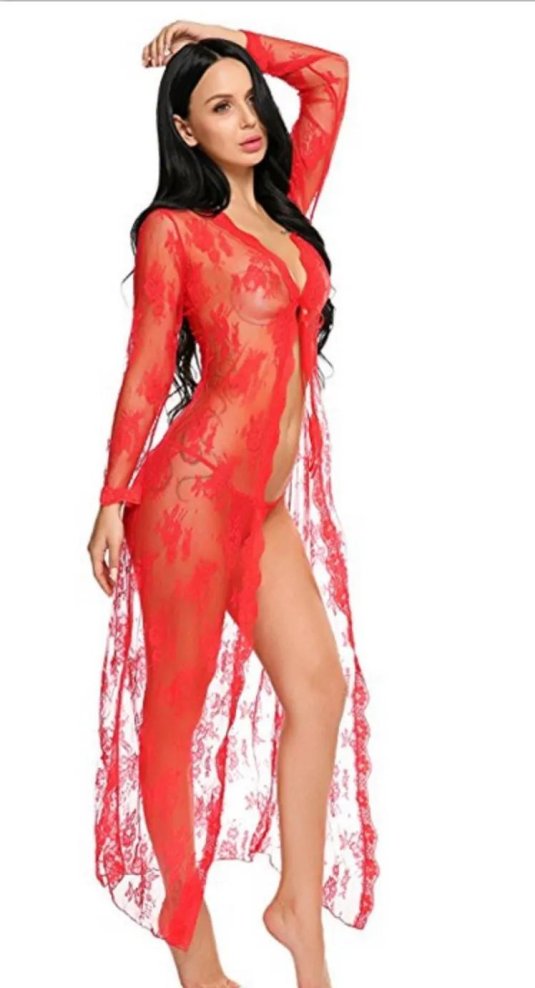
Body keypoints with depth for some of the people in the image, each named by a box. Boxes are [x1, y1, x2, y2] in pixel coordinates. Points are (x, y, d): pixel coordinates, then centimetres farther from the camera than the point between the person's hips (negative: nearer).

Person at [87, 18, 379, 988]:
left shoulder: (289, 207, 13)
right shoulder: (173, 228, -3)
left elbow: (329, 73, 18)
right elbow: (147, 371, -4)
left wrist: (230, 39, 18)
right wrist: (113, 500, -5)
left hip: (271, 498, 7)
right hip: (195, 483, -7)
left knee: (319, 683, 6)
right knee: (179, 707, 3)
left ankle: (300, 907, 20)